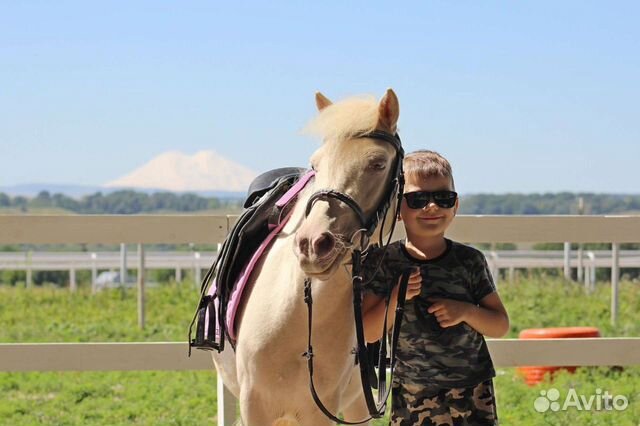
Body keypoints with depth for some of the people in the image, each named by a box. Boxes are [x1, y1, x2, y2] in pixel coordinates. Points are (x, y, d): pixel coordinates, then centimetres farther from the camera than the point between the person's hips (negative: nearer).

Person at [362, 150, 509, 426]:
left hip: (472, 394, 1)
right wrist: (396, 298, -19)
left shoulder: (470, 261, -1)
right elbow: (369, 333, -3)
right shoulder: (384, 261, -3)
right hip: (410, 396, 0)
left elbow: (500, 327, 3)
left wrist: (467, 311, -15)